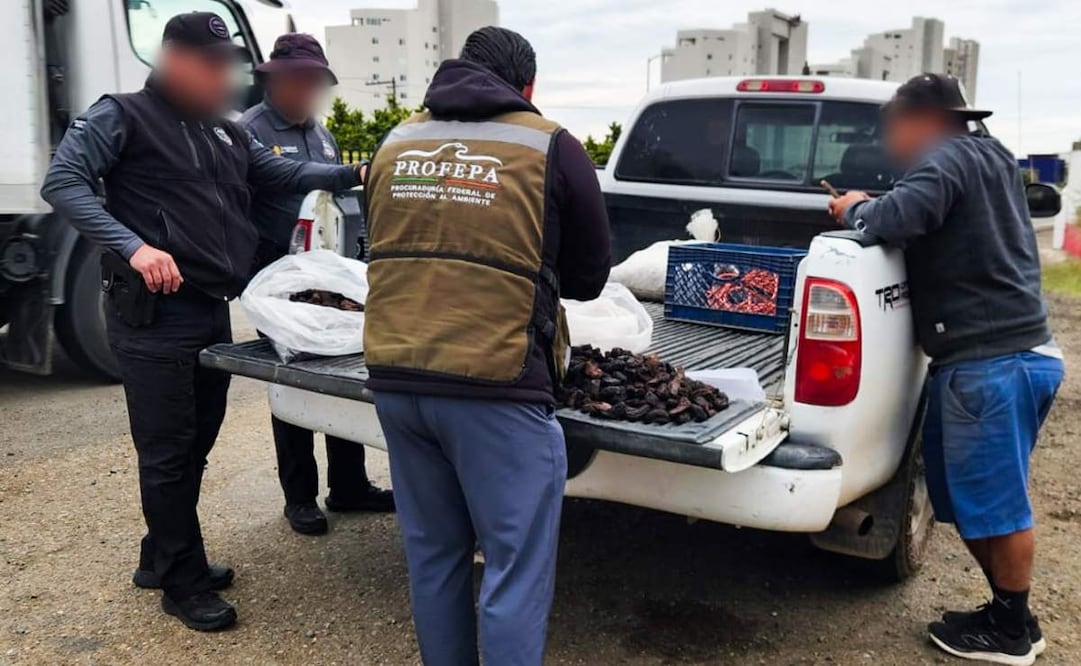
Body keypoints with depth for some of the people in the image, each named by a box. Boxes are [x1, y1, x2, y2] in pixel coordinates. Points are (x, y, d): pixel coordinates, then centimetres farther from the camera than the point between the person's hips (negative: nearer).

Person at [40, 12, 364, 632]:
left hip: (212, 309, 8)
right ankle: (183, 582, 14)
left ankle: (161, 557, 32)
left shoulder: (227, 133, 18)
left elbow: (285, 172, 19)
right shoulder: (123, 116, -4)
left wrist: (354, 174, 4)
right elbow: (63, 184, -12)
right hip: (154, 314, -7)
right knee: (168, 451, 1)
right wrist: (133, 246, -24)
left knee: (197, 443, 15)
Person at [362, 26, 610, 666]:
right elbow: (589, 277, 9)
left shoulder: (394, 145, 10)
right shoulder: (553, 149, -2)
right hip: (495, 386, -5)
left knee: (433, 556, 20)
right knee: (515, 572, 5)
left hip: (396, 378, 6)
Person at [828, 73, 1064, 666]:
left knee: (995, 498, 1)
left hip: (992, 361, -10)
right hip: (1003, 353, 10)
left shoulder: (945, 157, -11)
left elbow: (896, 221, -28)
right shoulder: (989, 156, 19)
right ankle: (1007, 611, 28)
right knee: (968, 493, 17)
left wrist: (854, 209, -7)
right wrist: (874, 206, 11)